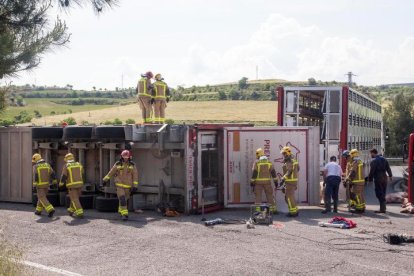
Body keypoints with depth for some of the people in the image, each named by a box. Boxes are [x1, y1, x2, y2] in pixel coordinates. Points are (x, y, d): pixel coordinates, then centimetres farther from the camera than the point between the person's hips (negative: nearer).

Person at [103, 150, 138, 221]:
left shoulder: (132, 165, -4)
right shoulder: (118, 164, -4)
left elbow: (135, 176, -4)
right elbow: (111, 172, 7)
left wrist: (135, 186, -9)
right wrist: (105, 180, 13)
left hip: (128, 186, 2)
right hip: (119, 185, -2)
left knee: (125, 200, 13)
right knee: (122, 200, -15)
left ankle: (120, 211, 37)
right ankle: (124, 214, -17)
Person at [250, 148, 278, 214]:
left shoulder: (256, 162, -7)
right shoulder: (269, 162, 4)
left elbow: (254, 173, -11)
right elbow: (273, 172, 1)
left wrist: (252, 182, -7)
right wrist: (275, 181, 5)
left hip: (258, 182, -3)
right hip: (267, 181, 3)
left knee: (258, 196, 2)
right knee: (270, 195, 10)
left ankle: (258, 210, -4)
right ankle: (274, 209, 10)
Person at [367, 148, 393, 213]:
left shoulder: (374, 161, -13)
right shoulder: (384, 159, 10)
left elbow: (372, 171, -14)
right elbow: (388, 168, 16)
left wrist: (369, 179, -6)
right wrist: (390, 176, 27)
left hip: (378, 179, -7)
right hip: (384, 178, 7)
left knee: (379, 194, -4)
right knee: (383, 194, 16)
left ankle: (382, 209, -5)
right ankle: (383, 207, 22)